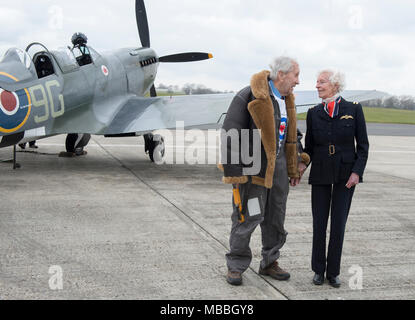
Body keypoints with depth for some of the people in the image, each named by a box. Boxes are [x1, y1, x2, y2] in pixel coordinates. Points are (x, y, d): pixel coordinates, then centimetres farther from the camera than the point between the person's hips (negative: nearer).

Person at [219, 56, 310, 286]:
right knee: (247, 217, -2)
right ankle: (236, 266, 14)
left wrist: (294, 169, 18)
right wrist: (233, 171, -19)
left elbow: (291, 136, 21)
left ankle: (270, 263, 29)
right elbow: (230, 135, -16)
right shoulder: (250, 97, -16)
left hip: (277, 165, 8)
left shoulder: (286, 100, 11)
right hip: (253, 167, -7)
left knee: (276, 218, 13)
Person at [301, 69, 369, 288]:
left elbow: (363, 144, -1)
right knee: (319, 224, 4)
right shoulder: (314, 113, 4)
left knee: (338, 224, 1)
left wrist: (357, 171, -10)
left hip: (346, 173, -2)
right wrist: (302, 164, -7)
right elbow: (309, 146, 9)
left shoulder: (354, 109, -2)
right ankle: (318, 270, 18)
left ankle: (333, 272, 14)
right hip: (320, 173, 2)